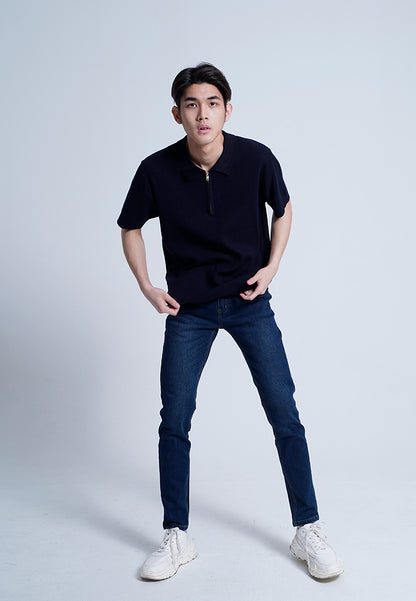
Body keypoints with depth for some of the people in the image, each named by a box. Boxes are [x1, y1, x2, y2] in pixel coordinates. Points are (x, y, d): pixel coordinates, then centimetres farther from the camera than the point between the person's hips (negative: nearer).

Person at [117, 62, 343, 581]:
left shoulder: (256, 159, -12)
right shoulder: (157, 170, -11)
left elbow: (282, 208, 9)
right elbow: (130, 227, 6)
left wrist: (271, 267, -3)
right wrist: (148, 289, -2)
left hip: (249, 301, 0)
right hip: (189, 308, 0)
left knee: (285, 415, -2)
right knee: (174, 421, 0)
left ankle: (307, 530, 15)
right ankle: (176, 537, 17)